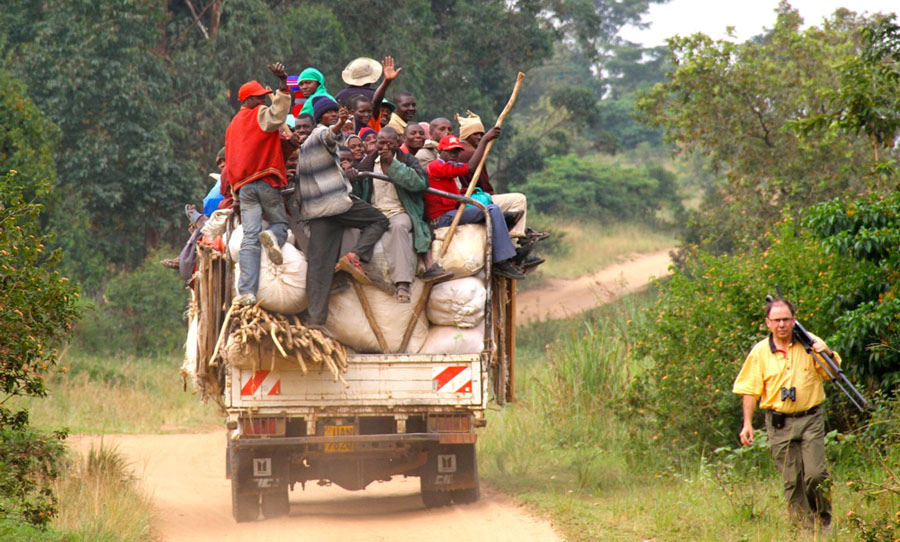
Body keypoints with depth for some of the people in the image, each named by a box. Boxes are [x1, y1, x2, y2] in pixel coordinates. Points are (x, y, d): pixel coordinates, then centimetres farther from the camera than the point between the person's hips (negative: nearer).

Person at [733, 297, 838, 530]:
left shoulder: (809, 344, 3)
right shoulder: (759, 352, 3)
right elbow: (749, 390, 6)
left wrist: (828, 354, -13)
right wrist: (747, 424, -1)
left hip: (810, 418, -1)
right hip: (779, 423, 1)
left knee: (815, 474, -9)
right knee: (792, 480, -1)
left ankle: (824, 521, 10)